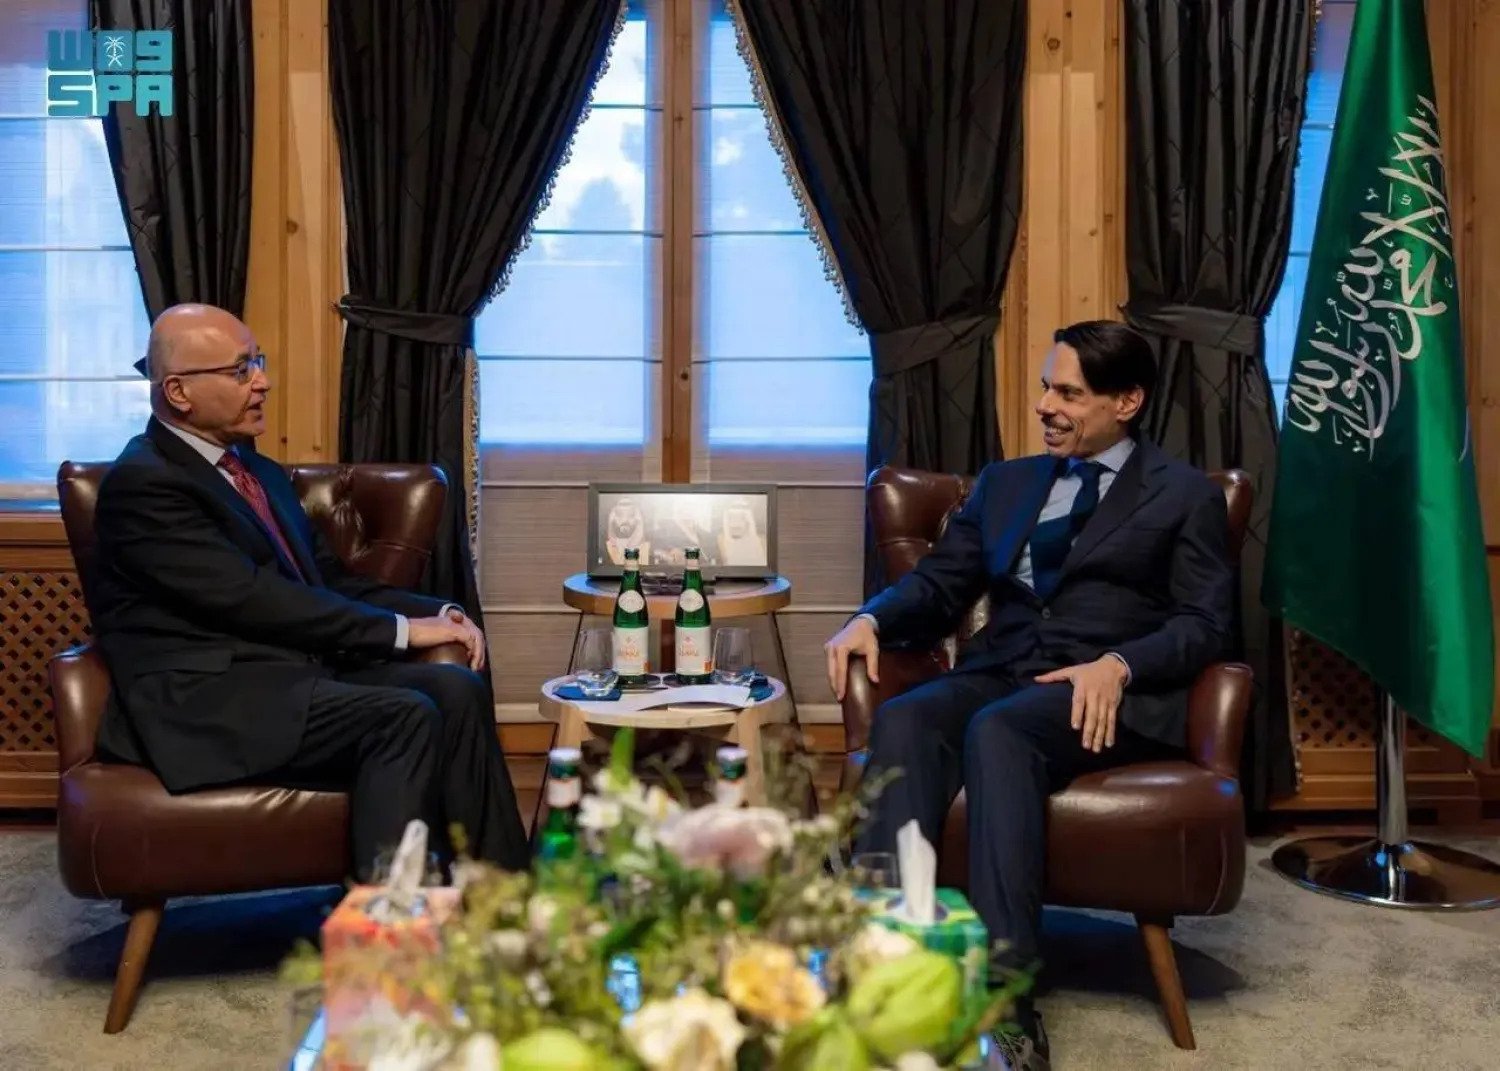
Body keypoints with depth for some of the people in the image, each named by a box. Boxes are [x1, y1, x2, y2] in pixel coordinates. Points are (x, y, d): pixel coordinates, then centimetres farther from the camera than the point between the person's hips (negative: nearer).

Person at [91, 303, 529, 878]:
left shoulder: (262, 473, 21)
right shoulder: (142, 483, -8)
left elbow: (329, 579, 19)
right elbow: (250, 598, -16)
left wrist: (437, 613, 1)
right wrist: (399, 630, -14)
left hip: (297, 667, 8)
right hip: (209, 695, -8)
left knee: (456, 691, -16)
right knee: (405, 718, -28)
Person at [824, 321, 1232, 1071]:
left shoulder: (1186, 496, 13)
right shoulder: (1004, 483, 25)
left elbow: (1204, 624, 1)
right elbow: (938, 586, 18)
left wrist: (1119, 665, -19)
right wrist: (871, 618, -5)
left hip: (1112, 695, -4)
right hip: (997, 676, 4)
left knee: (997, 730, -37)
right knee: (903, 721, -30)